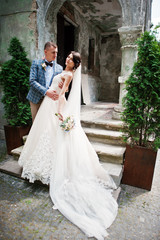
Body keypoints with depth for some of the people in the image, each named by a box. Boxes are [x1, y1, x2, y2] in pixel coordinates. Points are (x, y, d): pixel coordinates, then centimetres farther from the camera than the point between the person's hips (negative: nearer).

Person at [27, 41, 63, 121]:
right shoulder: (36, 63, 3)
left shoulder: (59, 68, 10)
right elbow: (32, 81, -8)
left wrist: (62, 86, -11)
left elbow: (59, 83, 15)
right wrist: (46, 91, -20)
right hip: (36, 99, -1)